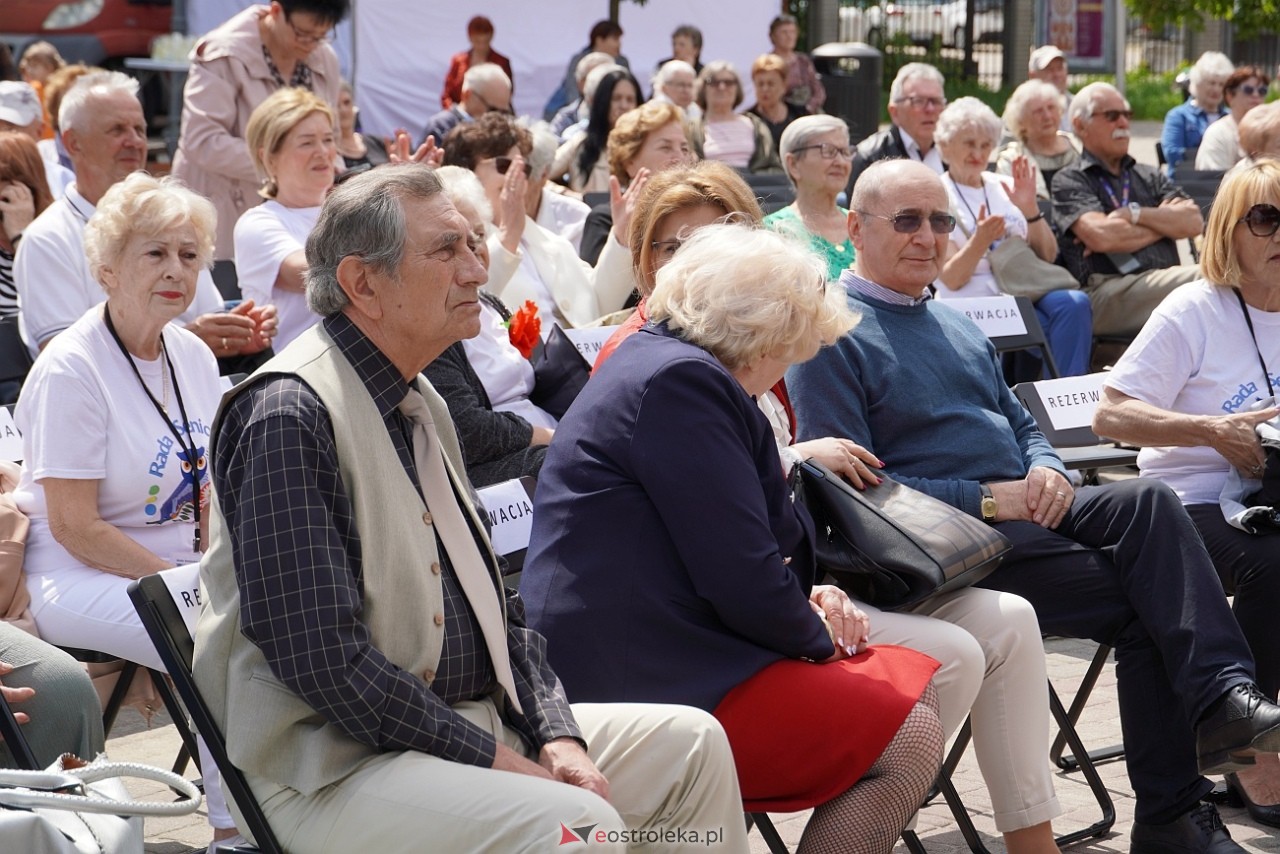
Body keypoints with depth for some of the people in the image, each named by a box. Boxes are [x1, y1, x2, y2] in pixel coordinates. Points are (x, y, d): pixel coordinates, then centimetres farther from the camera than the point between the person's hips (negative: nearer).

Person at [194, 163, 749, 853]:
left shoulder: (422, 405, 15)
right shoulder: (289, 414, -16)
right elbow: (323, 659, -23)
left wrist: (556, 736, 1)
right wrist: (498, 762, -18)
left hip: (473, 720, 10)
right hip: (332, 765, -9)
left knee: (692, 743, 4)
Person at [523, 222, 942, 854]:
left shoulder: (660, 362, 17)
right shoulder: (681, 381, -16)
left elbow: (732, 548, 24)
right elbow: (744, 582, -20)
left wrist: (805, 601, 6)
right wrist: (815, 633, 0)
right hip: (637, 684, -11)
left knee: (915, 687, 12)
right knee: (908, 736, -12)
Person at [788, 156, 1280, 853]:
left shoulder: (957, 326, 25)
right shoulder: (832, 337, -3)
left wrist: (1046, 471, 0)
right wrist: (987, 499, -16)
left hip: (1025, 509, 7)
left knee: (1148, 501, -24)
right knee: (1141, 604, -21)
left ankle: (1222, 699, -37)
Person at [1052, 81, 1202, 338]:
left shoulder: (1149, 177, 29)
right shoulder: (1069, 181, 10)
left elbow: (1193, 222, 12)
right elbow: (1101, 237, -8)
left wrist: (1133, 214, 1)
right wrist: (1164, 221, 7)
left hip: (1165, 283, 5)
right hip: (1106, 292, -5)